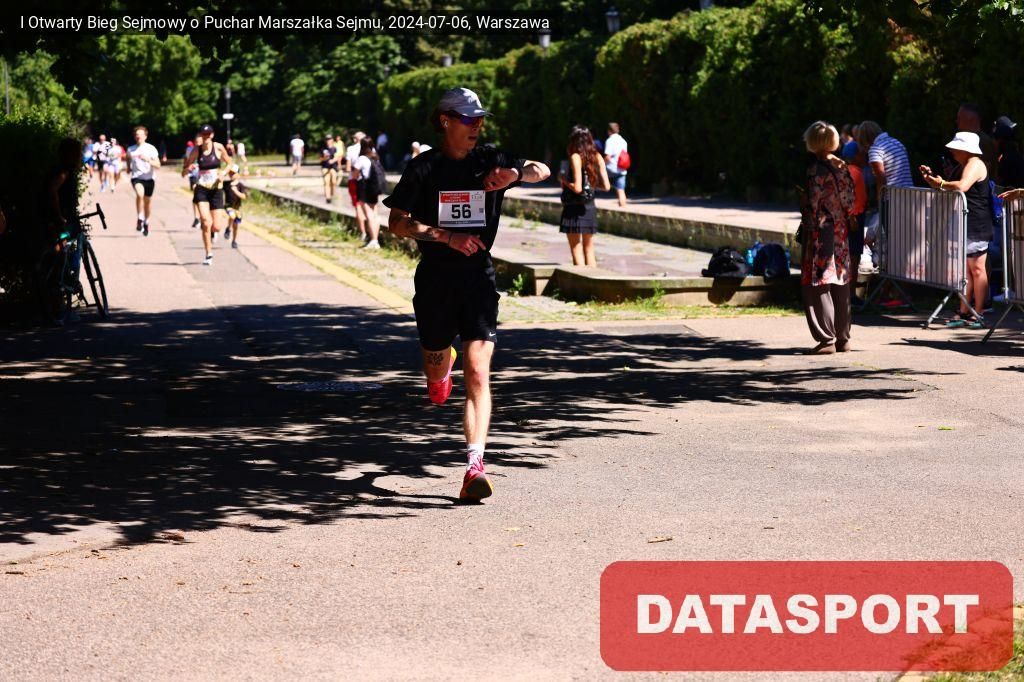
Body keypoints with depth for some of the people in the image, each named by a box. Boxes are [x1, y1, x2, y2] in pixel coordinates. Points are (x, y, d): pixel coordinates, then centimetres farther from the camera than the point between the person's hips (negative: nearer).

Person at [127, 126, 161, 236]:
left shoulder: (151, 149, -2)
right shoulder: (131, 149, 6)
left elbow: (158, 165, -9)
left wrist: (147, 159, -23)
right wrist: (128, 168, 15)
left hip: (149, 178, 1)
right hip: (136, 177, -1)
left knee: (147, 202, 10)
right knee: (140, 194, -31)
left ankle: (146, 223, 34)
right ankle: (140, 219, -21)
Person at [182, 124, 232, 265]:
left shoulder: (218, 148, -3)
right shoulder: (196, 150, -2)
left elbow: (230, 164, 8)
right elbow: (183, 172, 3)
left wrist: (223, 174, -10)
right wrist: (188, 168, -20)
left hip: (216, 189, 0)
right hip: (201, 189, 0)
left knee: (216, 227, -1)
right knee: (206, 222, -16)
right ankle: (209, 254, -4)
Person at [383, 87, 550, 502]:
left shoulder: (488, 161, 4)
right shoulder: (424, 168, -3)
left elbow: (542, 171, 11)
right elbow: (396, 223, -6)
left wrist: (515, 173, -11)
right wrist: (447, 236, -18)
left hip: (479, 279, 0)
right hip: (435, 278, 0)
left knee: (478, 373, -13)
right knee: (437, 364, 16)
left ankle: (475, 466, -18)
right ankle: (441, 366, 57)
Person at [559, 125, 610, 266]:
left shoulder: (575, 157, -13)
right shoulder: (597, 157, 4)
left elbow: (577, 188, -19)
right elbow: (606, 186, 1)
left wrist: (563, 179, -3)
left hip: (574, 208, -6)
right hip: (590, 207, 6)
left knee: (576, 249, 1)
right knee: (589, 248, 14)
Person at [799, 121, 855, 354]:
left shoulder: (816, 169, -13)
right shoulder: (843, 167, 6)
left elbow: (813, 204, -14)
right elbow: (850, 203, 8)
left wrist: (806, 228, -6)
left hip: (821, 234, -7)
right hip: (842, 233, 7)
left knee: (817, 288, -3)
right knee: (841, 287, 13)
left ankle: (826, 339, -6)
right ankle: (843, 338, 17)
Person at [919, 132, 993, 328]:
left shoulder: (975, 164, -13)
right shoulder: (960, 166, 18)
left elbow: (962, 186, -29)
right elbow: (949, 188, 24)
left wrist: (940, 184, -17)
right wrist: (933, 177, 11)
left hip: (976, 225, -10)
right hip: (962, 225, 10)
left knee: (976, 268, -5)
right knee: (964, 268, 10)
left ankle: (978, 314, -3)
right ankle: (964, 312, 13)